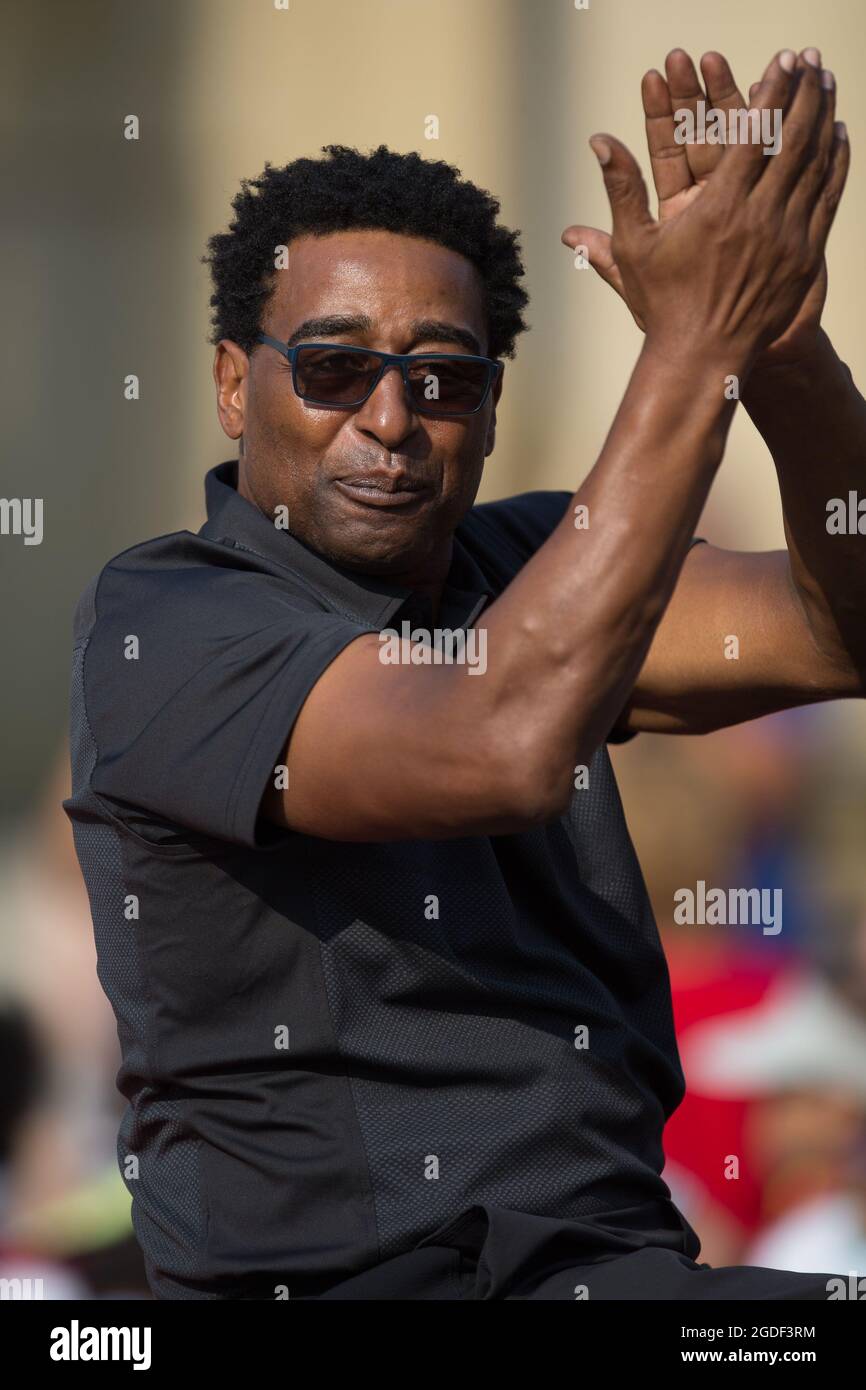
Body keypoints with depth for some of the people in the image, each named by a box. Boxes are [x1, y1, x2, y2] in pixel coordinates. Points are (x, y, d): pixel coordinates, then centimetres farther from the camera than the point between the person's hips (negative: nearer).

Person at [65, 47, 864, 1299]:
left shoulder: (531, 568, 15)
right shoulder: (156, 622, -5)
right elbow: (506, 749, -19)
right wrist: (695, 347, -17)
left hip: (613, 1259, 5)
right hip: (316, 1276, -4)